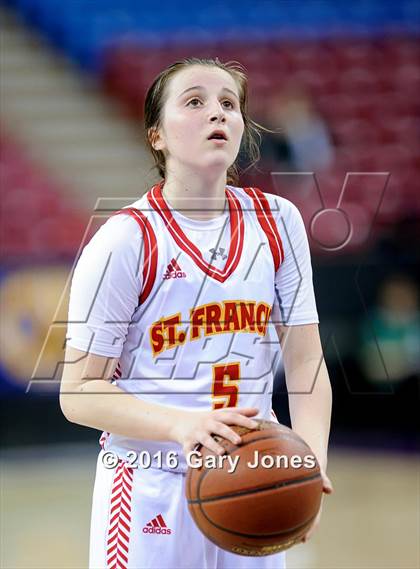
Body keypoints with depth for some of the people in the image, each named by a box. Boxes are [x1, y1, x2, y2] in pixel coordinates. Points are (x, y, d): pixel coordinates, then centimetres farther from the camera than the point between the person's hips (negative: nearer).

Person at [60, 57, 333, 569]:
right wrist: (182, 425, -26)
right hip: (151, 490, -4)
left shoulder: (278, 222, 3)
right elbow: (79, 393, -10)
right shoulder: (124, 241, -10)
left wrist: (310, 461, -17)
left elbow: (305, 363, 1)